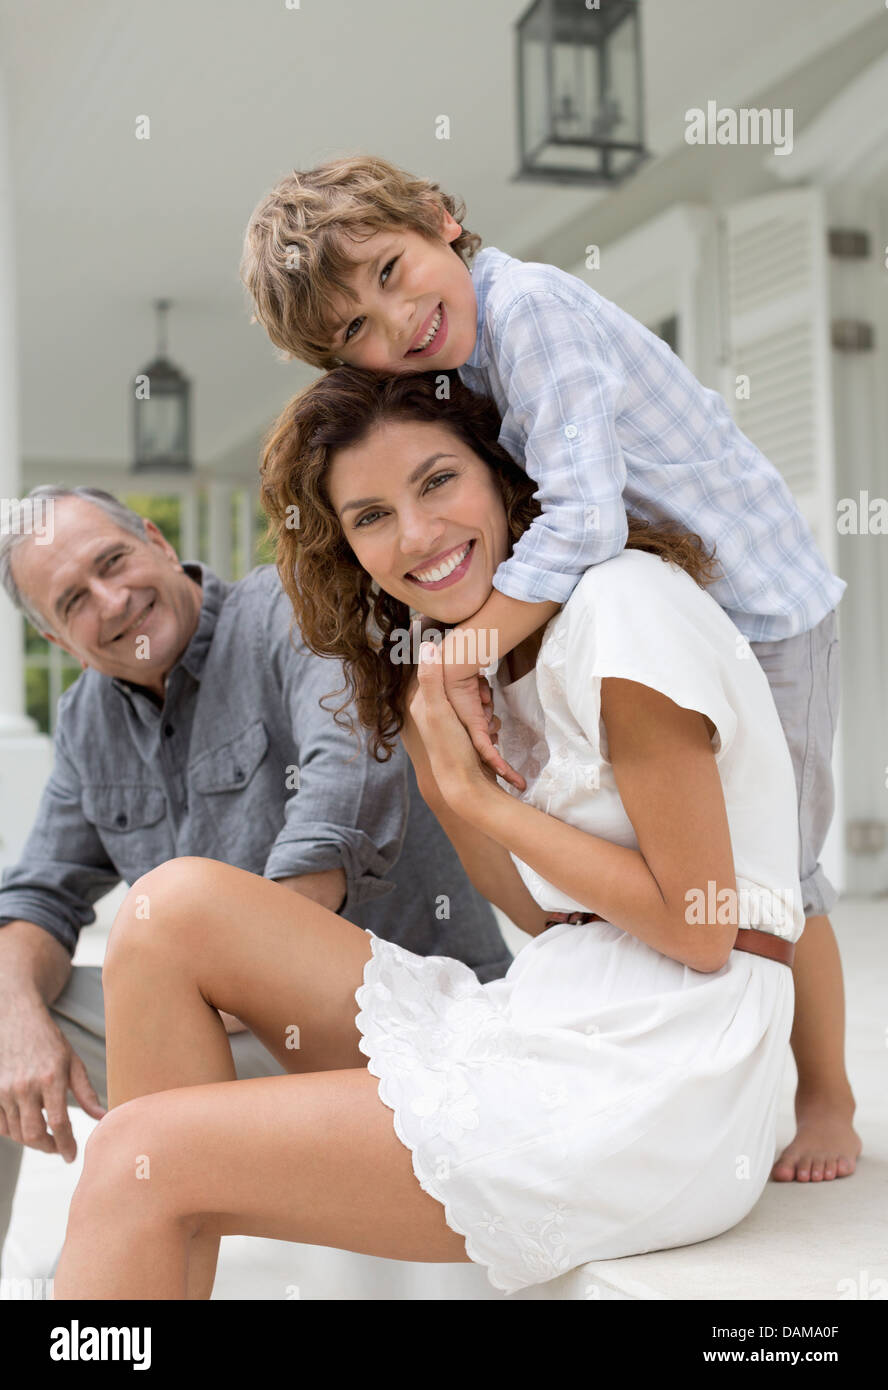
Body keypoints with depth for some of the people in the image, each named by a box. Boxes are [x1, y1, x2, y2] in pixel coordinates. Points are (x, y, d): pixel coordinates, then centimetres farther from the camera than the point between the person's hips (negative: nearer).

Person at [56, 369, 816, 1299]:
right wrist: (439, 776, 0)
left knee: (138, 1158, -13)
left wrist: (476, 793, -9)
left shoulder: (624, 602, -11)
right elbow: (546, 914, 12)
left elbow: (698, 927, -12)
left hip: (652, 1093, -9)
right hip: (549, 1032, 9)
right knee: (175, 906, -2)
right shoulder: (493, 652, 17)